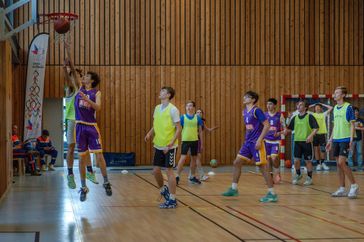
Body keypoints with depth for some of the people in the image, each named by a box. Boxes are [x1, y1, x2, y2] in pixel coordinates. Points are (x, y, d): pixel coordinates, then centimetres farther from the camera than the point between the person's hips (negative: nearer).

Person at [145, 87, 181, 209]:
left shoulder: (173, 109, -11)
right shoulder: (157, 108, 9)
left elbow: (178, 128, -11)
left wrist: (171, 143, -21)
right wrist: (150, 133, 0)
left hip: (169, 146, -6)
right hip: (158, 145, 6)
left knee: (169, 171, -3)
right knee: (156, 171, 8)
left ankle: (172, 200, 5)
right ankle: (163, 190, 33)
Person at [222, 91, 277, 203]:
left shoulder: (256, 111, -13)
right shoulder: (245, 111, 12)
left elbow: (267, 125, -16)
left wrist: (259, 140, -21)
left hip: (256, 142, -9)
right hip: (247, 142, 9)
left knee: (263, 166, -7)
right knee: (237, 162, 9)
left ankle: (272, 194, -3)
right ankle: (234, 189, 20)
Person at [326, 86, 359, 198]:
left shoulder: (348, 107, -7)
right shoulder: (335, 108, 13)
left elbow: (352, 124, -8)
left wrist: (351, 140, -16)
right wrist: (330, 140, 18)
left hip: (345, 139, -7)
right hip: (336, 139, 7)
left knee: (342, 162, -14)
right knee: (338, 164, 6)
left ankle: (354, 185, -3)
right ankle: (342, 189, 11)